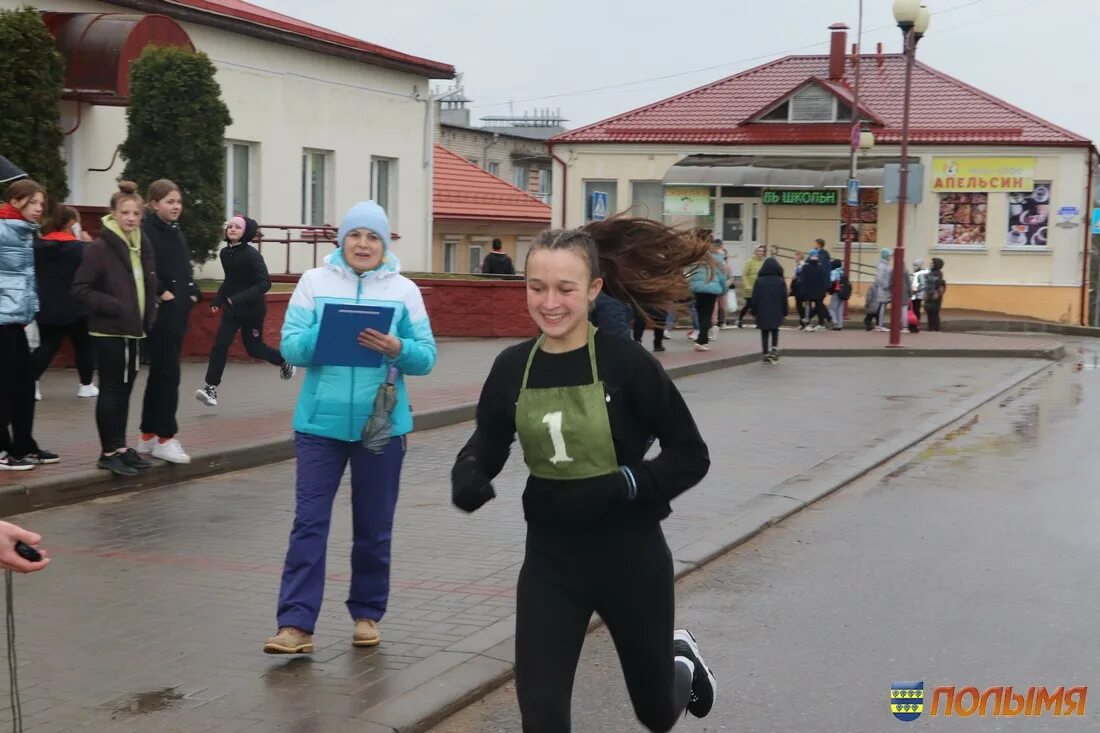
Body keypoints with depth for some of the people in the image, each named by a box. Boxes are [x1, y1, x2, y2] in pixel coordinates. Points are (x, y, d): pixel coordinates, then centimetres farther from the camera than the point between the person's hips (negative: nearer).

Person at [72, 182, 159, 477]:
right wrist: (112, 307, -21)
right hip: (109, 331, -7)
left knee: (125, 389, 12)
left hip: (133, 331, 7)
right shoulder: (99, 248, -12)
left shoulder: (143, 246, 9)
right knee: (111, 390, -3)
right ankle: (109, 452, 4)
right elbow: (80, 289, -14)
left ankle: (120, 447, 20)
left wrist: (148, 319, 8)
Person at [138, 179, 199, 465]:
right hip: (159, 313, -9)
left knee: (160, 374, 13)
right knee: (167, 373, -7)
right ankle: (165, 438, -1)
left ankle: (148, 436, 20)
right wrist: (160, 292, -18)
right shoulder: (146, 232, -12)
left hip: (178, 312, 9)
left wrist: (193, 292, 8)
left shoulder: (176, 233, 15)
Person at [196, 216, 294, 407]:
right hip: (231, 308, 5)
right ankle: (211, 388, -11)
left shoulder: (252, 255, -18)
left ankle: (284, 360, 37)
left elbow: (265, 283, -22)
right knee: (220, 344, -10)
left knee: (254, 348, 8)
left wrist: (240, 298, -30)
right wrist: (218, 299, 7)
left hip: (252, 309, -5)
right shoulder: (225, 253, 2)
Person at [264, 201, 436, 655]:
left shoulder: (404, 289, 3)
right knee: (309, 522, -5)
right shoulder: (314, 282, 3)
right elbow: (290, 346, -4)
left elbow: (426, 358, -1)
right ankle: (296, 624, -5)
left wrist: (396, 348, -20)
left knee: (374, 528, 10)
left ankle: (367, 614, 25)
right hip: (320, 422, -1)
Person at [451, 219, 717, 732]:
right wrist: (467, 474, -13)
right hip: (550, 559, 3)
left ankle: (682, 661, 56)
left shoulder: (626, 363, -18)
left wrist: (619, 487, -26)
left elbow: (692, 456, -11)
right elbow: (488, 442, 9)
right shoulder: (512, 368, -7)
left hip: (630, 558, -2)